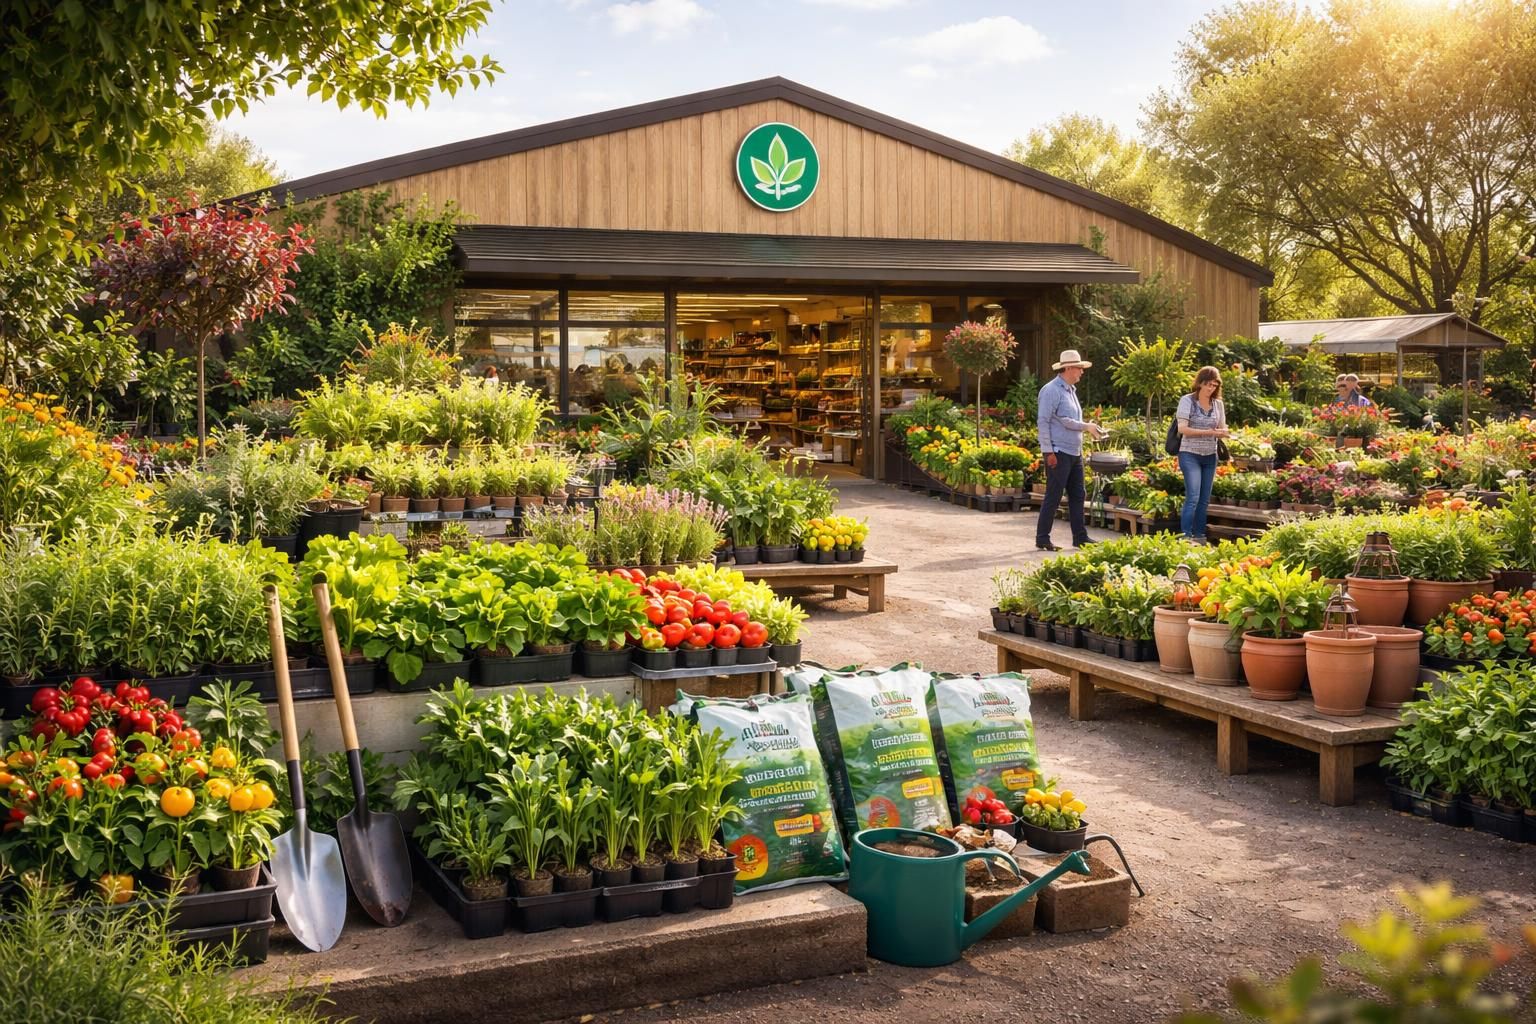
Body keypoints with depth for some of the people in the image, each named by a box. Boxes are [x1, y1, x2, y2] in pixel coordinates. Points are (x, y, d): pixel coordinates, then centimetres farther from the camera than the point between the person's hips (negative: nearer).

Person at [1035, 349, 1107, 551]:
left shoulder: (1070, 390, 17)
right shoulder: (1052, 390, -12)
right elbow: (1043, 421, -16)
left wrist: (1088, 427, 10)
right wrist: (1049, 452, -20)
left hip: (1074, 452, 9)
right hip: (1058, 452, -9)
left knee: (1077, 495, 10)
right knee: (1053, 497, -5)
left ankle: (1080, 537, 15)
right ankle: (1042, 539, 2)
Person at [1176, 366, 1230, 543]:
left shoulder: (1218, 404, 8)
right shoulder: (1187, 401, -7)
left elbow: (1222, 429, 12)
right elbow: (1182, 429, -15)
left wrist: (1223, 432, -13)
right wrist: (1208, 432, -23)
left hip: (1210, 456, 5)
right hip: (1190, 455, -5)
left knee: (1204, 500, 7)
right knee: (1193, 497, -15)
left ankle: (1199, 537, 14)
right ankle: (1185, 537, -13)